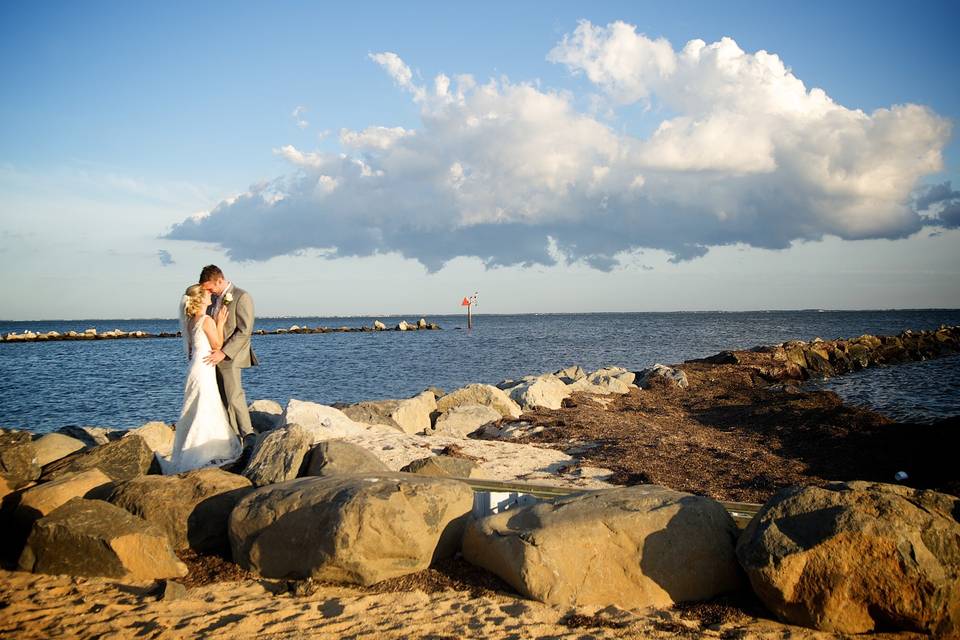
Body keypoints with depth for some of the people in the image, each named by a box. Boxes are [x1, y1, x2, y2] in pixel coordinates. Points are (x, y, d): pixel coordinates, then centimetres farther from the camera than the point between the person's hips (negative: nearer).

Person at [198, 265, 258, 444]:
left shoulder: (241, 297, -10)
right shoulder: (214, 298, 14)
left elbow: (245, 331, -16)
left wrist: (224, 352, -20)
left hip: (230, 357, -7)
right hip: (214, 356, 7)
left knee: (234, 397, -12)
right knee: (223, 399, 7)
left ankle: (248, 433, -2)